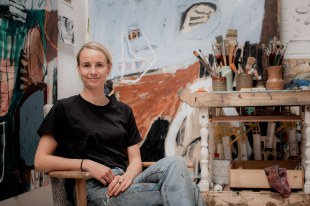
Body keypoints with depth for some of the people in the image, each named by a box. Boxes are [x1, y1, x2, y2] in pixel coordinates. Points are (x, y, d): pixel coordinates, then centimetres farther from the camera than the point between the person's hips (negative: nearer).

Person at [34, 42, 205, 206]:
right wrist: (87, 164, -13)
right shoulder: (64, 109, 4)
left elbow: (135, 159, 12)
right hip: (94, 189, -5)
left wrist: (127, 176, -13)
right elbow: (40, 161, 0)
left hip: (124, 183, 5)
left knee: (174, 163, -29)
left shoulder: (123, 111, 18)